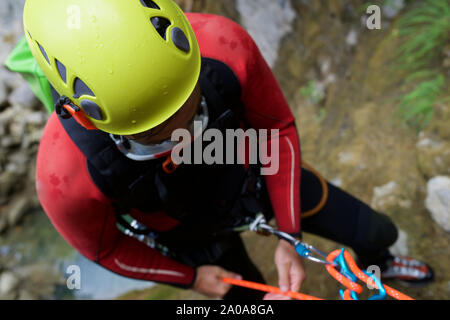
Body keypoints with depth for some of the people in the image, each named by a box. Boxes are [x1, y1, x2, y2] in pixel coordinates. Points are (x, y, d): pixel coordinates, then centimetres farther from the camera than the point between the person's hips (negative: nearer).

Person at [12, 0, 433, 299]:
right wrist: (191, 277, -8)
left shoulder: (224, 47, -38)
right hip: (194, 234, -1)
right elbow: (104, 249, -15)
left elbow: (277, 126, -17)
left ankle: (376, 263, 53)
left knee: (377, 232, 13)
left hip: (250, 174, 2)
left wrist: (289, 237, -16)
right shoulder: (66, 178, -40)